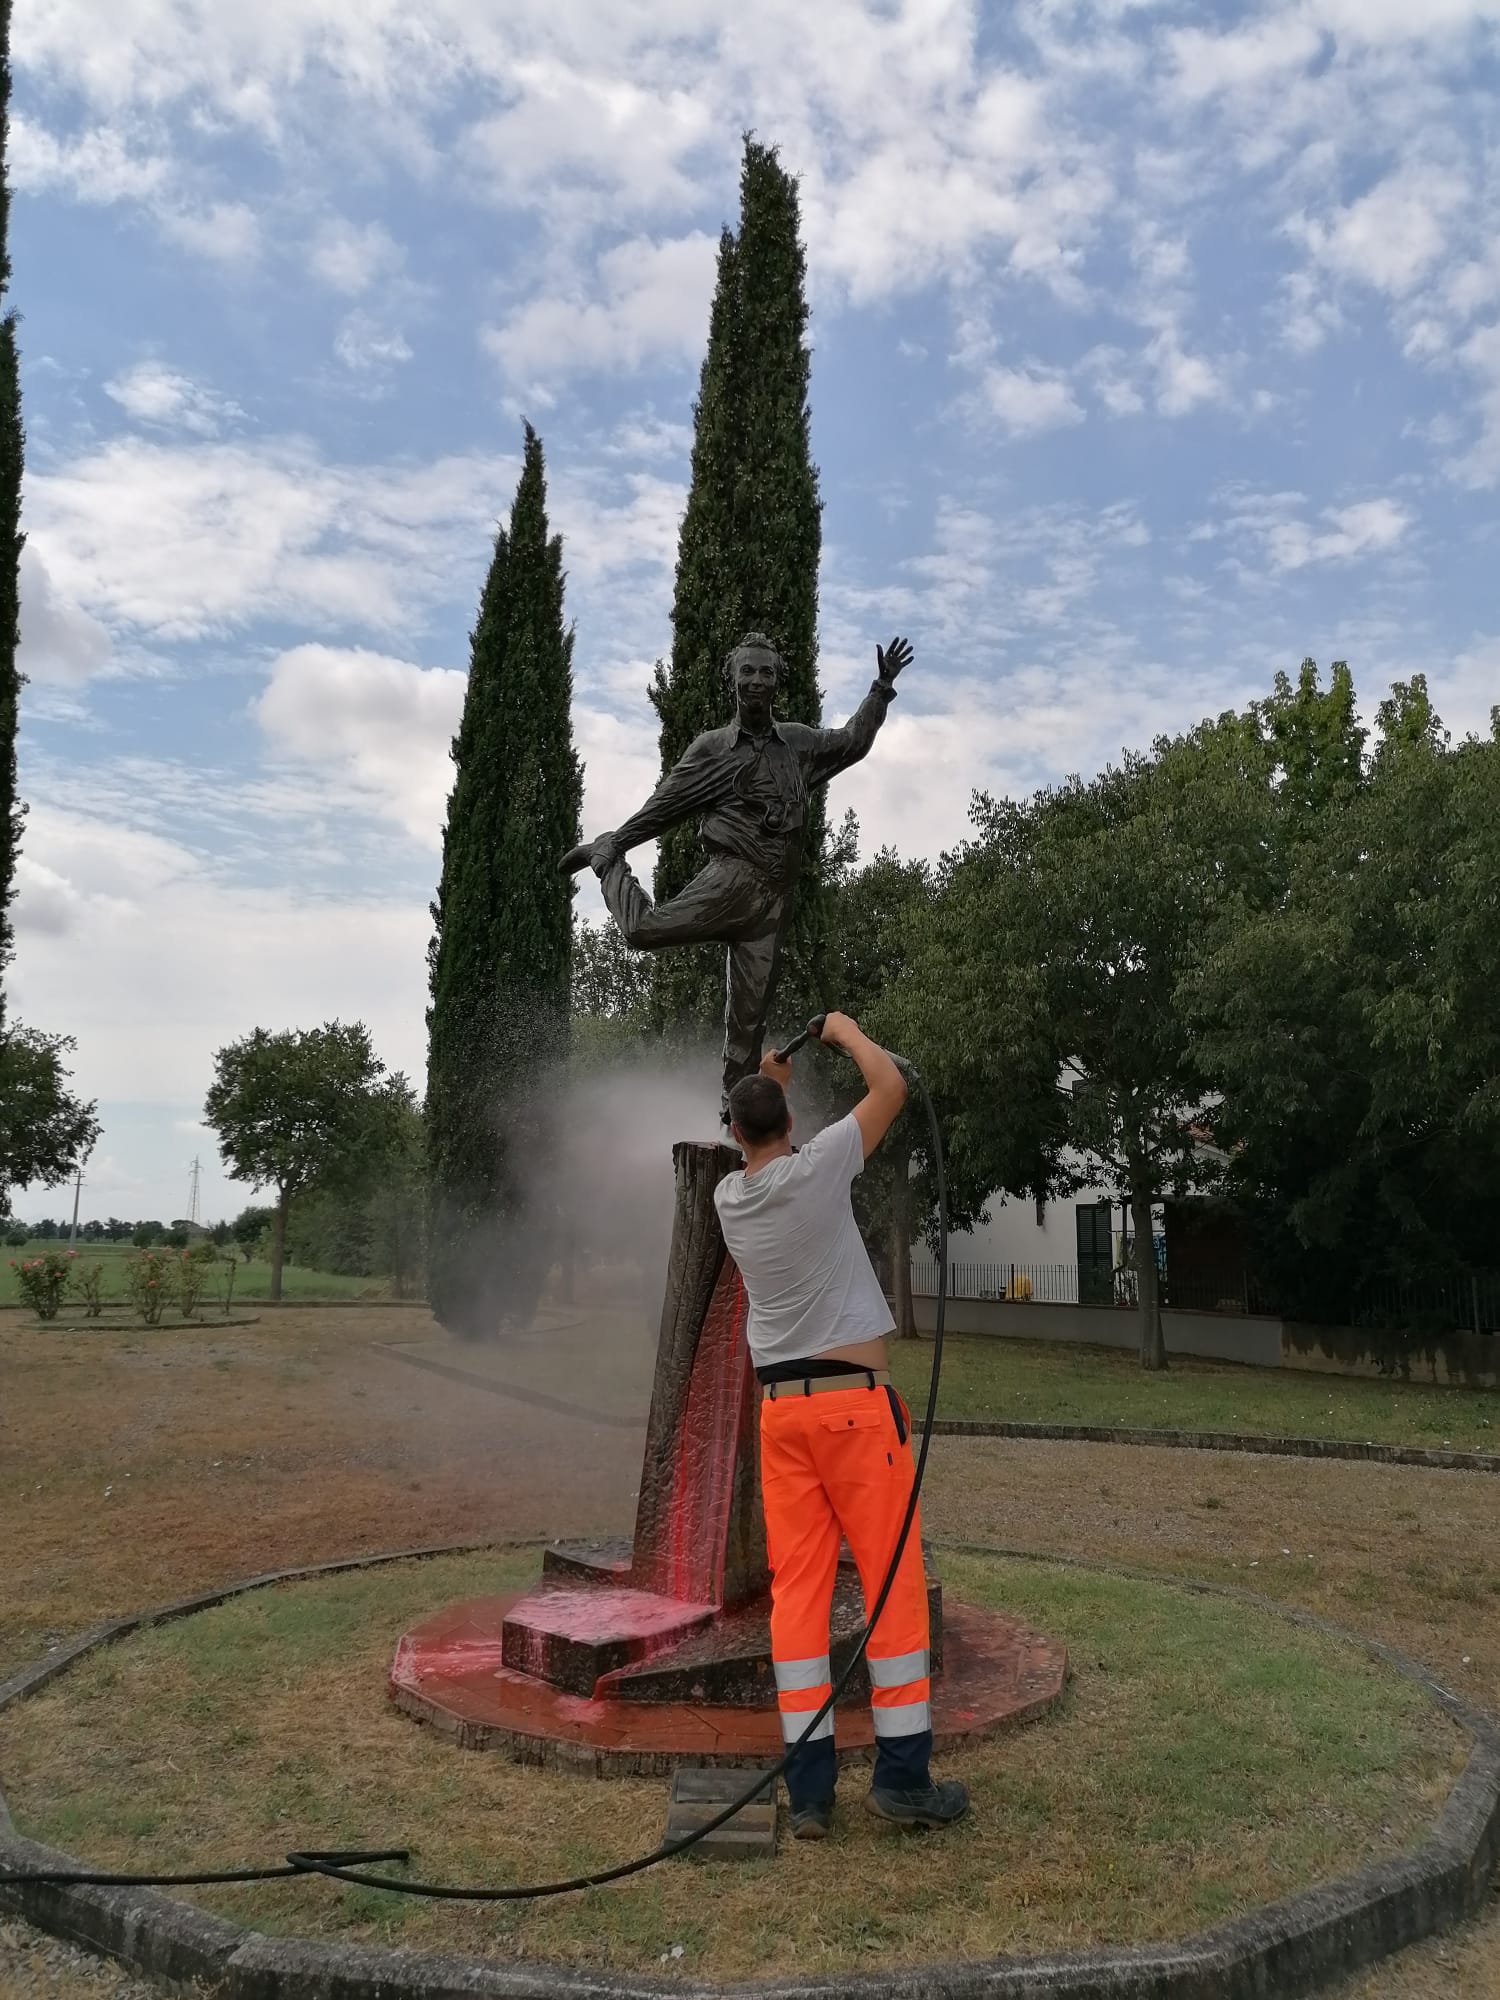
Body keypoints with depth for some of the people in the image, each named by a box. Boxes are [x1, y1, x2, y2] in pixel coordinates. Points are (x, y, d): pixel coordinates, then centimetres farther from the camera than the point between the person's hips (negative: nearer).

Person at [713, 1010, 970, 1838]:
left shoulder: (728, 1199, 6)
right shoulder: (814, 1169, -9)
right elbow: (891, 1086, -1)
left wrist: (768, 1082, 33)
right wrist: (845, 1031, 14)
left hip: (780, 1409, 5)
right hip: (854, 1400, -5)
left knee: (798, 1588, 6)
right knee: (894, 1580, 3)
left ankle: (809, 1786, 8)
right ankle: (903, 1775, 7)